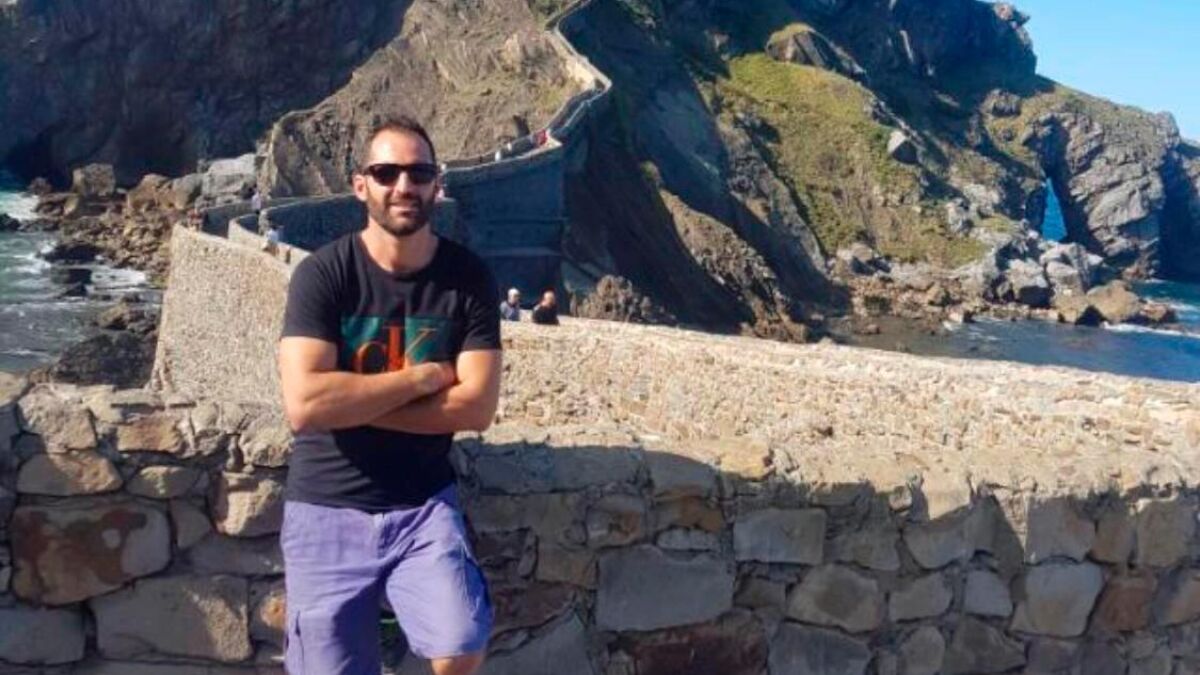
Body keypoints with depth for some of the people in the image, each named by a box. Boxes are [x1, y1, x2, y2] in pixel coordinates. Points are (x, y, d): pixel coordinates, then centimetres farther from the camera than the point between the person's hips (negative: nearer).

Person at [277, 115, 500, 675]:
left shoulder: (468, 278, -3)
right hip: (327, 510, -1)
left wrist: (349, 400, -14)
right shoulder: (322, 275, -9)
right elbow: (303, 406, -21)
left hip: (423, 505, 1)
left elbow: (477, 407, -10)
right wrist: (424, 377, -14)